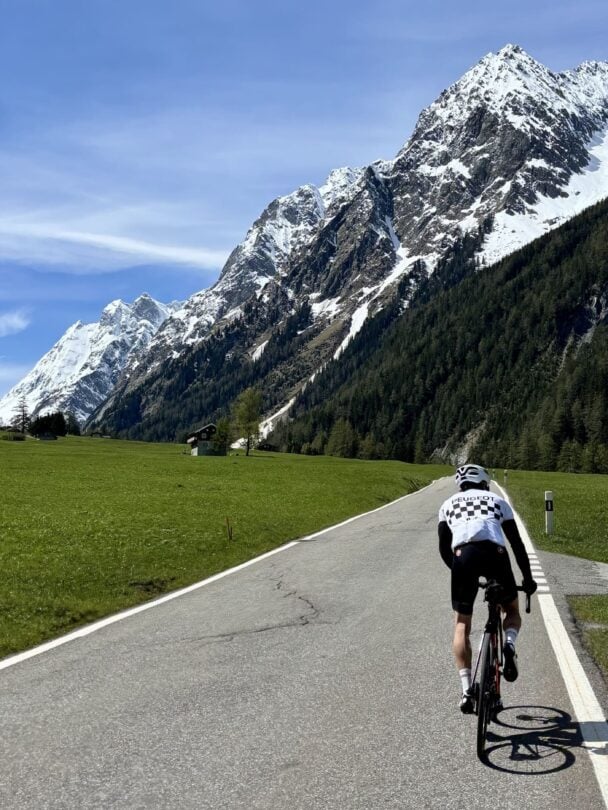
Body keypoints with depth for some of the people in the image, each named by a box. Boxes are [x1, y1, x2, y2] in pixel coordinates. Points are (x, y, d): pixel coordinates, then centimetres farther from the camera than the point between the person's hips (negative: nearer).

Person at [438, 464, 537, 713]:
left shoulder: (448, 504, 30)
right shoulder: (497, 500, 29)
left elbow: (444, 548, 22)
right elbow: (517, 543, 24)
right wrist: (528, 578, 31)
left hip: (463, 555, 0)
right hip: (495, 554, 0)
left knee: (461, 625, 15)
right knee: (512, 609, 26)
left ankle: (466, 689, 3)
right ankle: (509, 645, -5)